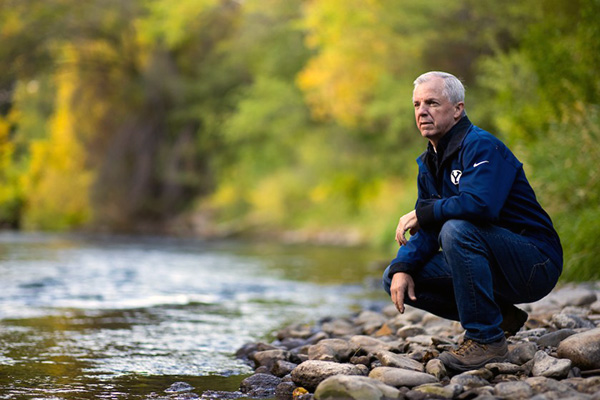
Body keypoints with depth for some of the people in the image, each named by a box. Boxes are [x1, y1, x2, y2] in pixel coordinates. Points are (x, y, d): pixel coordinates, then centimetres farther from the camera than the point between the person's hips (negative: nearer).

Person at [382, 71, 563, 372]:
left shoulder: (481, 146, -17)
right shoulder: (429, 163, 10)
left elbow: (480, 204, -35)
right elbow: (426, 232, 9)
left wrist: (422, 212, -20)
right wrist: (403, 267, -11)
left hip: (536, 265, -9)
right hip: (496, 266, 9)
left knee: (457, 229, -34)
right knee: (395, 278, 1)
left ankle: (486, 339, -22)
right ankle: (500, 316, 6)